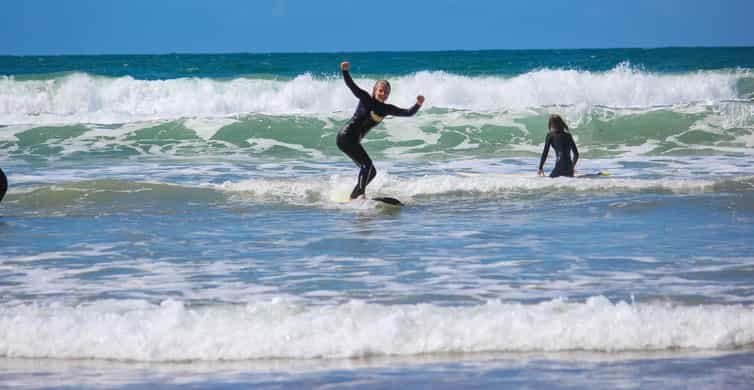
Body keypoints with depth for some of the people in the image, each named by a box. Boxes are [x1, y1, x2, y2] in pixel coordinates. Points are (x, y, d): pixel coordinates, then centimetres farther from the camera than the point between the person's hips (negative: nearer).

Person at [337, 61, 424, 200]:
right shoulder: (365, 99, -7)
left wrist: (418, 104, -11)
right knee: (367, 165, -21)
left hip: (354, 141, 8)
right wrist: (345, 71, -34)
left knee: (370, 171, 13)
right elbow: (351, 86, -18)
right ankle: (360, 194, -25)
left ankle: (354, 196, 24)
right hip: (346, 136, -8)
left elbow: (408, 113, 6)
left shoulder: (386, 109, 8)